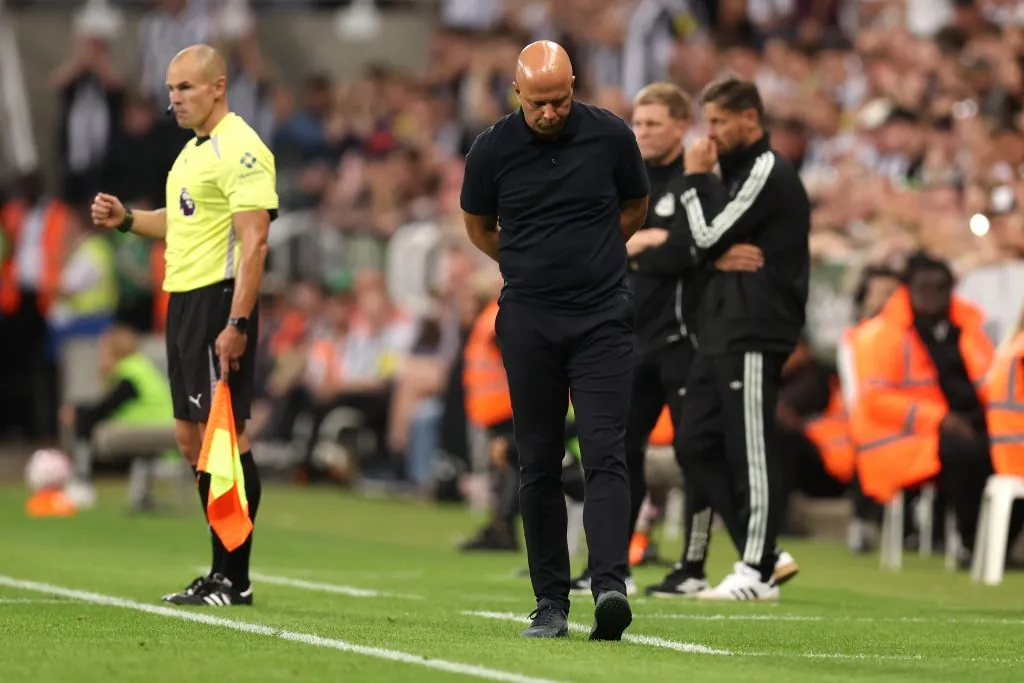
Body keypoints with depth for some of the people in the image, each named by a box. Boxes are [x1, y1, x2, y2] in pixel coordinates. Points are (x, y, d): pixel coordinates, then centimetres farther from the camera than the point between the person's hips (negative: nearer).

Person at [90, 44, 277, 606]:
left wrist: (237, 323, -25)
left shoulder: (239, 149, -13)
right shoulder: (193, 149, 17)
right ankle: (222, 572, 17)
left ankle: (234, 578, -6)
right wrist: (126, 219, 12)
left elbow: (254, 241, -20)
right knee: (193, 439, 11)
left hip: (219, 301, -10)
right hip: (184, 301, 10)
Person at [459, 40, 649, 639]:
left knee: (605, 453, -12)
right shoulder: (493, 149, -4)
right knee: (539, 463, 3)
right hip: (528, 320, 1)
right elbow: (479, 226, 15)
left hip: (603, 315, -1)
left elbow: (635, 211, 14)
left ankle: (610, 585, -22)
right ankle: (551, 602, 8)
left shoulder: (611, 136, -4)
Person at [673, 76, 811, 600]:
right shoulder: (735, 173, 21)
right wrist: (718, 256, -7)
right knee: (696, 447, 7)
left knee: (750, 451, -8)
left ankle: (757, 571, -6)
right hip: (722, 332, 10)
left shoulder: (768, 172, -9)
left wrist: (696, 179, -1)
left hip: (754, 333, -10)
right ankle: (763, 552, 10)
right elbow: (701, 246, 16)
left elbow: (710, 236, -14)